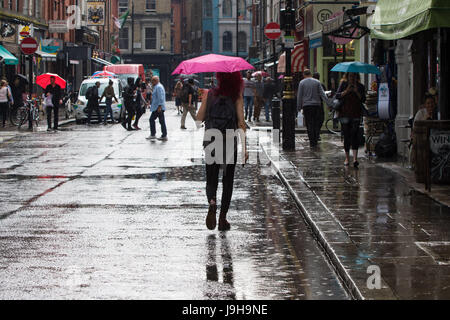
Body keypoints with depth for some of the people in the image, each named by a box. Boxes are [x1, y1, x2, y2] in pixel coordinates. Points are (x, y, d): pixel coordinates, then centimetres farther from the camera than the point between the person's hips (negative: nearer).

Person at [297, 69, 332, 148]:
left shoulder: (302, 83, 0)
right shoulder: (317, 82, 5)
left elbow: (299, 96, 0)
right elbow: (322, 94, 1)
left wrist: (299, 107, 6)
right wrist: (328, 103, 1)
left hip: (306, 106, -2)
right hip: (316, 105, 2)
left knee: (309, 124, -1)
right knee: (315, 124, 11)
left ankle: (312, 142, -6)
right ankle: (315, 140, 11)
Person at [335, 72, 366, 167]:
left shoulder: (360, 86, 8)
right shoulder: (343, 84, 8)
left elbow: (363, 99, 1)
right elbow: (337, 96, -2)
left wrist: (357, 91, -12)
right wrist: (346, 91, -14)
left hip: (356, 114, -1)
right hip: (344, 114, 1)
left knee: (354, 134, -12)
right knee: (346, 135, 3)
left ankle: (355, 158, -20)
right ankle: (347, 158, 15)